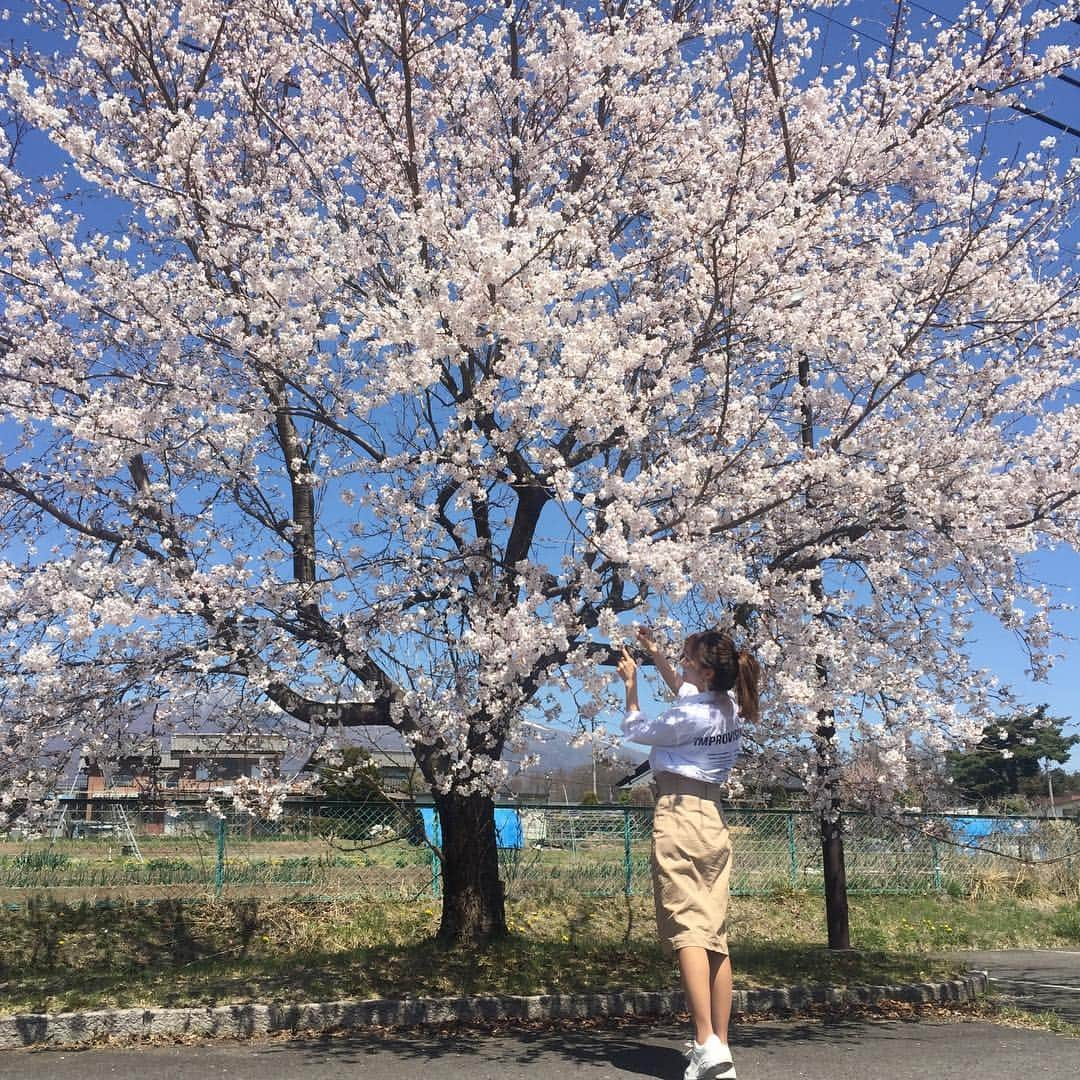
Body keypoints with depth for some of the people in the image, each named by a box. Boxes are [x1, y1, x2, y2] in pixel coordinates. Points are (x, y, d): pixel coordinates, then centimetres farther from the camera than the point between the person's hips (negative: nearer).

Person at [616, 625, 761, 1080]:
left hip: (679, 814, -8)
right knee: (715, 935, 7)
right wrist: (655, 655, 24)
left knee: (686, 929, -11)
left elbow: (637, 730, 1)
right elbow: (683, 689, 28)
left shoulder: (691, 715, -17)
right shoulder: (731, 706, 7)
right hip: (711, 817, 8)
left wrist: (630, 684, 12)